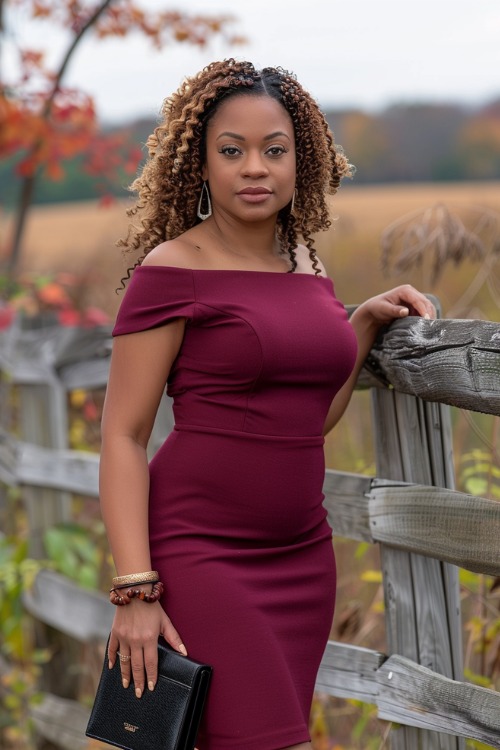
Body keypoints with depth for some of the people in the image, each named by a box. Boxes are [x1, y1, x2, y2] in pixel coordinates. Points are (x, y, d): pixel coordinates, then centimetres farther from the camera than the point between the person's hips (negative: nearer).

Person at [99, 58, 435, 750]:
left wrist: (367, 321, 13)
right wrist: (135, 591, -16)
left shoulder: (308, 266, 12)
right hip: (200, 553, -7)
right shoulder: (173, 270, -8)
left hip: (302, 556, 7)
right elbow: (123, 435, -10)